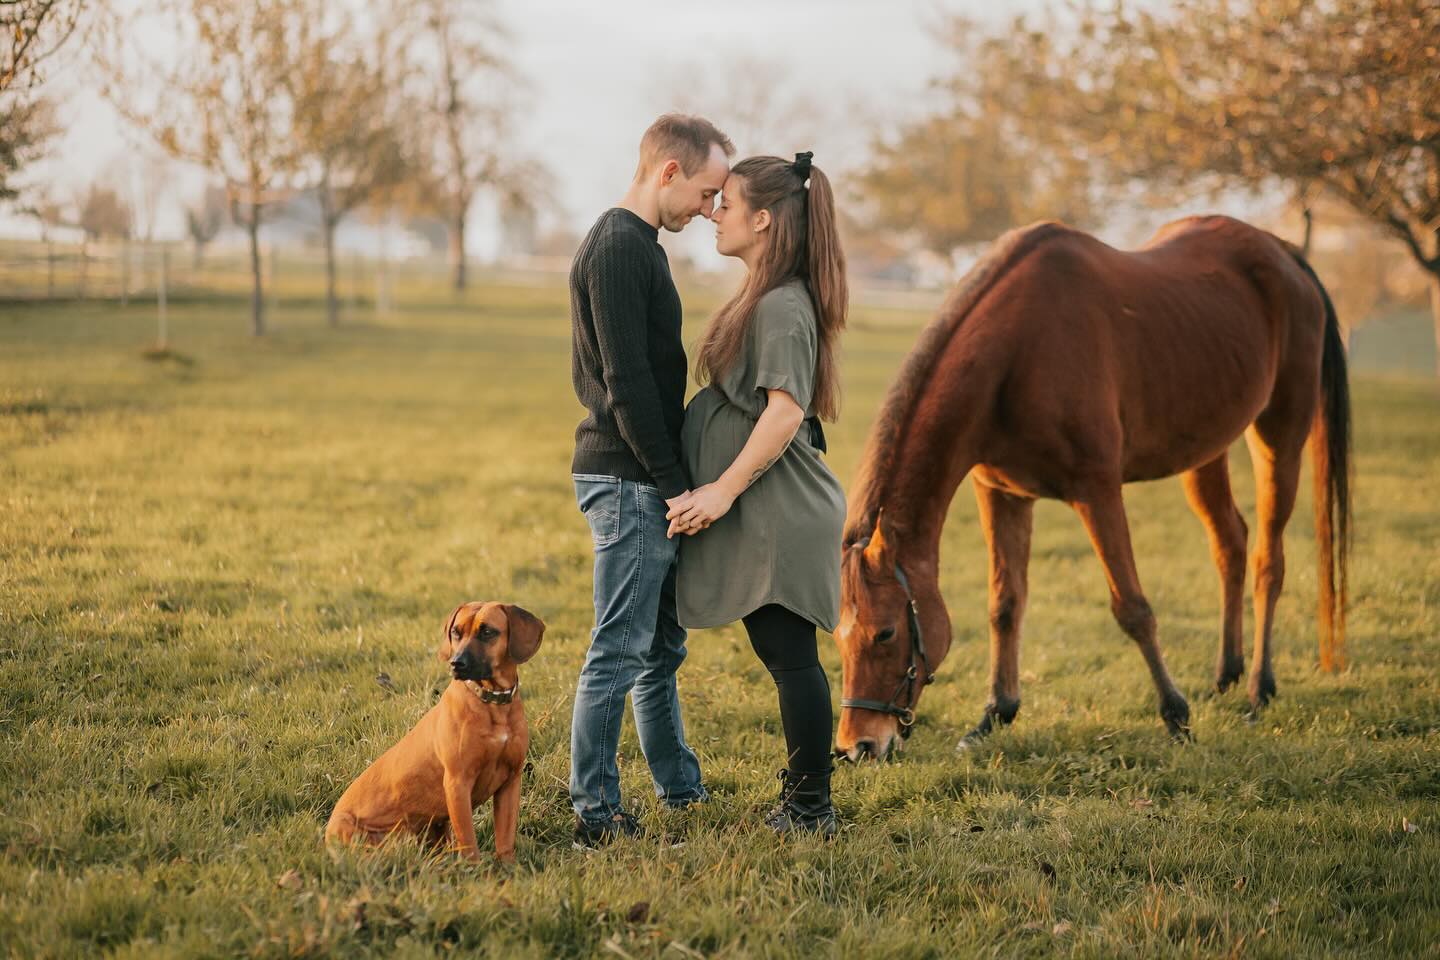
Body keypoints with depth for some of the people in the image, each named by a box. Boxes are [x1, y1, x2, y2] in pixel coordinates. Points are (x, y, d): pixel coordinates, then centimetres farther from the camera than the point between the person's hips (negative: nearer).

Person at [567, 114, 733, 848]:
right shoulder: (617, 250, -16)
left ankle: (680, 789, 28)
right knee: (620, 651, -6)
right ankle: (595, 814, 0)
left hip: (649, 482, 10)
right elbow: (627, 383, -21)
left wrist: (675, 478, 19)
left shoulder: (635, 246, 17)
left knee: (661, 645, 17)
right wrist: (674, 483, -19)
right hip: (628, 481, -10)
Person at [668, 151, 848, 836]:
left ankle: (810, 810, 3)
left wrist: (724, 490, -21)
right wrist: (720, 489, 20)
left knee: (790, 658, -4)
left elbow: (784, 412, -24)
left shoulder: (782, 306, -17)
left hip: (778, 515, -10)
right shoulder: (767, 298, 15)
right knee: (785, 658, 14)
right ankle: (803, 797, 22)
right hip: (766, 514, 10)